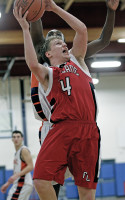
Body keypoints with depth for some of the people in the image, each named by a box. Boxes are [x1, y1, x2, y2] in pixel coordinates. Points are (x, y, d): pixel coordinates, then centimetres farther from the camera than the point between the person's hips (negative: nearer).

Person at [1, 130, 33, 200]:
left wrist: (17, 175, -26)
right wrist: (7, 183, 23)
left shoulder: (24, 150, -7)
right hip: (18, 184, 10)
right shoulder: (17, 152, 23)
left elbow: (30, 167, -18)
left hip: (23, 184, -10)